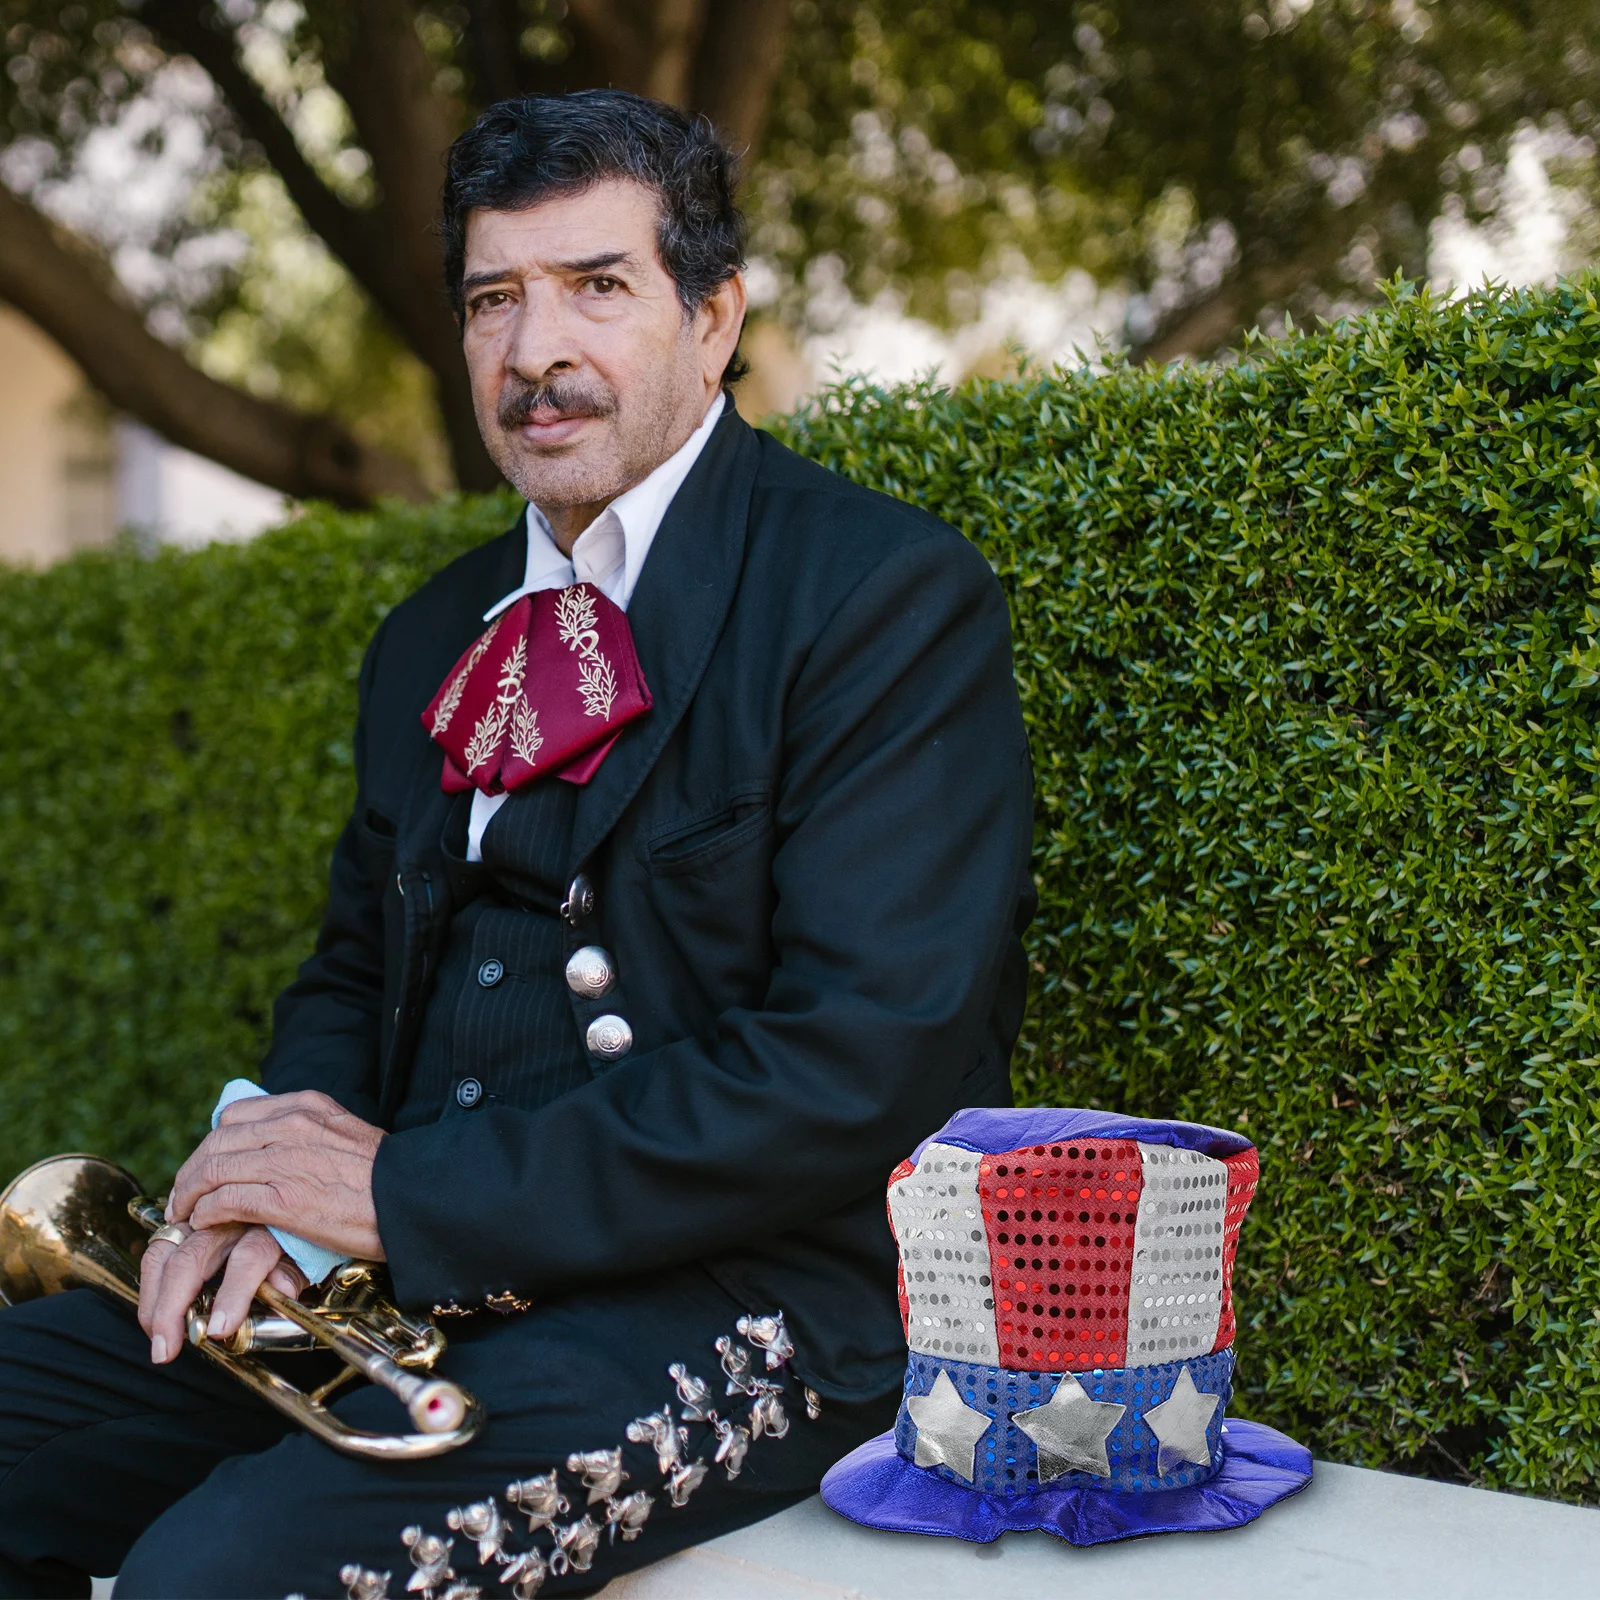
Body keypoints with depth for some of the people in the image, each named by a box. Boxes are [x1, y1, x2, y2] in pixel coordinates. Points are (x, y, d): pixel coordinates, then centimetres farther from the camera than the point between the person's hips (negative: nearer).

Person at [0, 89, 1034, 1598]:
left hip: (754, 1300, -7)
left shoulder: (892, 594, -9)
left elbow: (868, 1063, -18)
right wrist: (278, 1164, -3)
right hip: (422, 1271, 7)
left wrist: (411, 1190, -17)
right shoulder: (429, 640, 17)